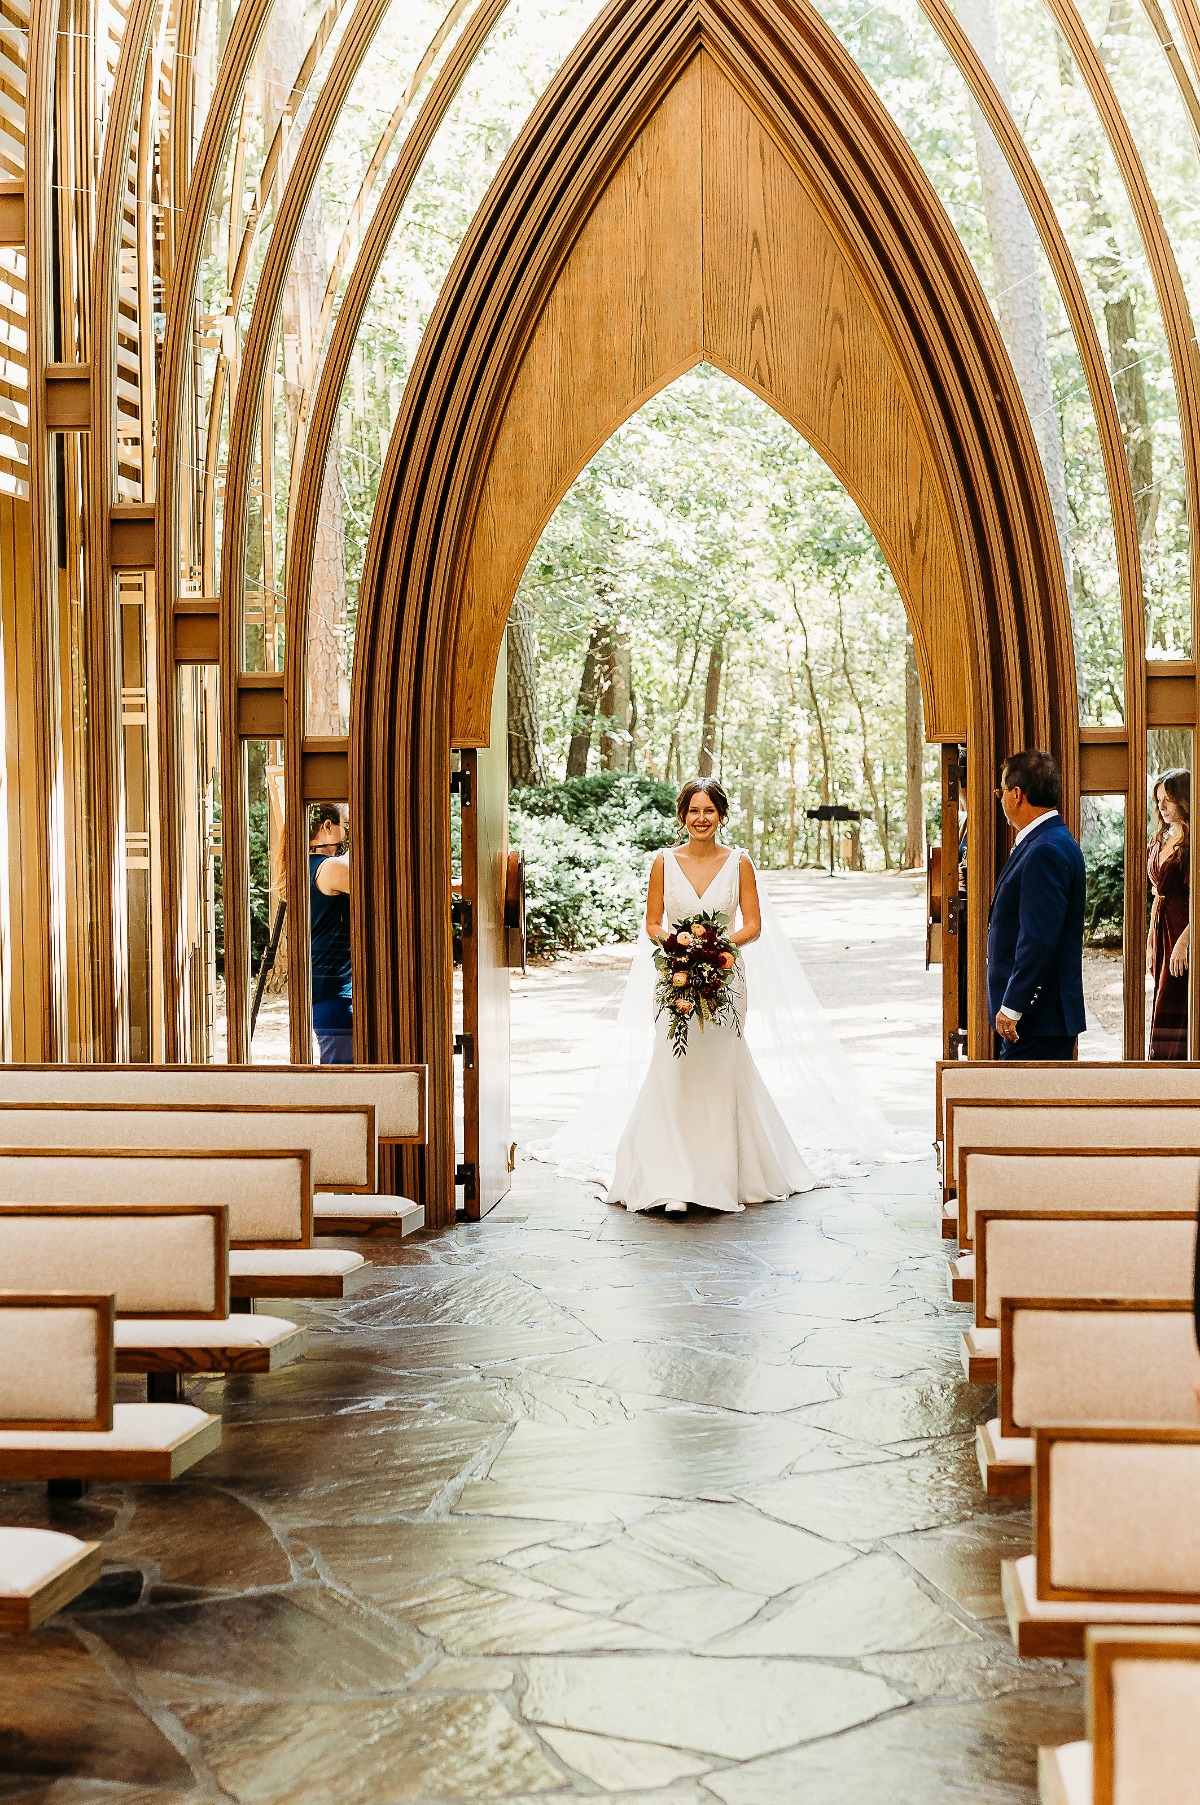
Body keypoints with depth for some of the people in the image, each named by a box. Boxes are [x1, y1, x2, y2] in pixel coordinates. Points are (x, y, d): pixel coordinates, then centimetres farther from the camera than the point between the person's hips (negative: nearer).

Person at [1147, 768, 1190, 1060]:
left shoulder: (1192, 841, -13)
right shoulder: (1162, 839, 14)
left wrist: (1184, 941, -24)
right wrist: (1151, 942, 17)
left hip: (1184, 927, -9)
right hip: (1162, 929, 9)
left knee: (1172, 1012, -9)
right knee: (1164, 1006, 9)